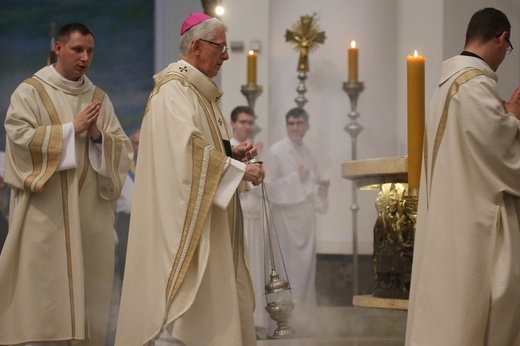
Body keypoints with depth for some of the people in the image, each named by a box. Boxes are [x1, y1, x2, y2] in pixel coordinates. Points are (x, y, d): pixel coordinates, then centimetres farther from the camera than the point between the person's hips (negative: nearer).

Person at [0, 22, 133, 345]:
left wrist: (98, 135, -11)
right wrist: (72, 128, -11)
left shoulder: (99, 98, 15)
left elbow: (122, 149, 10)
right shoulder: (31, 91, 3)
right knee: (46, 289, -7)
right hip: (45, 212, -4)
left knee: (87, 285, 0)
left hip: (89, 213, 4)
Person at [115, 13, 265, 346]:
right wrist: (240, 170, -18)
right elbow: (189, 149, -24)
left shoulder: (199, 91, 18)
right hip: (185, 214, -10)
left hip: (205, 212, 10)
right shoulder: (175, 90, -13)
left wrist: (232, 152, 8)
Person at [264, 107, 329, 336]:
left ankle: (304, 321, 15)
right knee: (288, 268, -6)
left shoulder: (308, 153, 13)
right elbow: (270, 186, -12)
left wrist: (321, 190, -4)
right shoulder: (276, 152, -6)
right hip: (286, 216, -6)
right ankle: (287, 320, 1)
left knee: (306, 268, 7)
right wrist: (296, 178, -17)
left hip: (306, 216, 6)